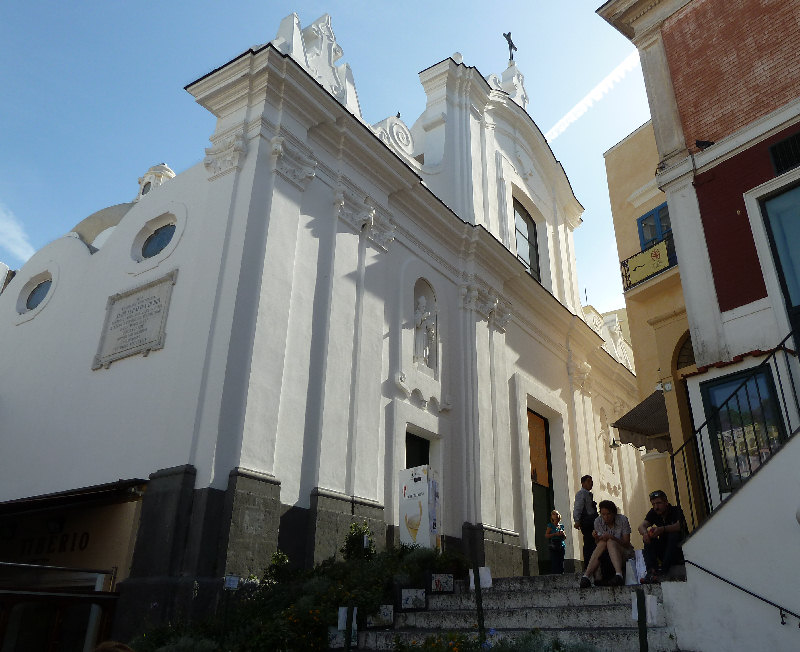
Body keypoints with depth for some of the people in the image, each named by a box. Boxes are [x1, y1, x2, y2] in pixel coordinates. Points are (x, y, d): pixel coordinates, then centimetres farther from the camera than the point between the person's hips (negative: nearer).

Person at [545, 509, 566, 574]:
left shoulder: (561, 526, 14)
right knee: (555, 563, -9)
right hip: (553, 547, -4)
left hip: (561, 546, 4)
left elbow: (565, 538, 21)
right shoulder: (550, 525, 2)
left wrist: (563, 534, -2)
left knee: (561, 563, 3)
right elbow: (546, 536, -5)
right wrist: (555, 534, -14)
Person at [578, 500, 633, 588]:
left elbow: (627, 543, -14)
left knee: (610, 542, -31)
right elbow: (599, 544, -1)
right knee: (602, 542, -30)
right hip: (608, 555, 2)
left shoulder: (623, 520, -12)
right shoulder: (598, 522, -4)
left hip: (624, 552, -2)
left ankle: (619, 574, -49)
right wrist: (596, 538, -24)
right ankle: (586, 576, -40)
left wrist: (612, 537, -30)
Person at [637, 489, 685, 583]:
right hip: (663, 550, 4)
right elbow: (642, 526, -12)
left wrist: (662, 529, -47)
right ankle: (652, 571, -35)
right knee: (648, 538, -19)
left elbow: (680, 525, -30)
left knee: (674, 534, -31)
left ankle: (662, 571, -41)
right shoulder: (653, 513, 4)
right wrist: (644, 533, -37)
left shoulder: (676, 510, -9)